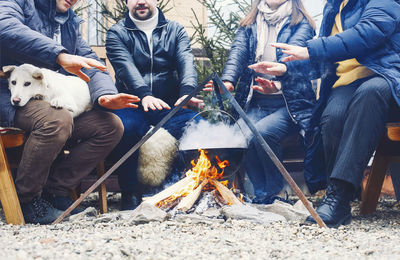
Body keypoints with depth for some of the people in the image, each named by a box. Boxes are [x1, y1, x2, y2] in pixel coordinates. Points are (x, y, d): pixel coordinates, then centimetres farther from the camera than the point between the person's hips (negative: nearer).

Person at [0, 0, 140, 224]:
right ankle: (25, 198, -15)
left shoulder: (70, 22, 22)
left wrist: (105, 95, -12)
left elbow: (91, 63, 12)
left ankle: (55, 189, -6)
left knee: (112, 126, -12)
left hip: (57, 104, 7)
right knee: (57, 120, -36)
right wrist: (60, 55, -31)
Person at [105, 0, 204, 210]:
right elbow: (125, 66, -10)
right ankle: (130, 193, -19)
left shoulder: (175, 31, 17)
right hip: (132, 104, -1)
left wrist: (187, 92, -26)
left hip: (169, 106, 2)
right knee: (126, 126, -36)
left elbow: (186, 61, -3)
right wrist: (144, 95, -31)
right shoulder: (117, 33, 10)